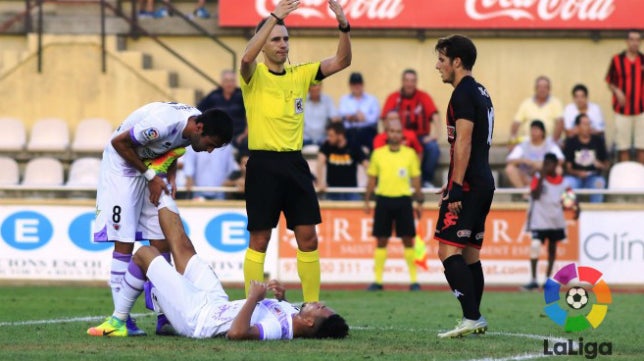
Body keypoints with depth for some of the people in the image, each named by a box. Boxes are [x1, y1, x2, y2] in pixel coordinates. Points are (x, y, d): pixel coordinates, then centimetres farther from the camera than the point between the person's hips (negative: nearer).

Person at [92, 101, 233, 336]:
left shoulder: (191, 127, -11)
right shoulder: (162, 123, -35)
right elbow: (119, 142, -23)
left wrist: (171, 178, -7)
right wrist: (150, 176, -19)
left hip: (152, 168, 7)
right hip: (122, 165, -7)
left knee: (162, 242, 1)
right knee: (124, 243, -10)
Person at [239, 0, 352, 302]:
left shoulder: (300, 75, 10)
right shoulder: (254, 75, -3)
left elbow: (341, 61, 2)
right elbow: (247, 57, -27)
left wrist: (343, 26, -15)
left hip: (295, 163, 4)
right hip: (263, 164, -4)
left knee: (308, 238, 3)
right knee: (259, 241, 0)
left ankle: (312, 306, 11)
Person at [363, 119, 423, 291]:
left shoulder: (410, 154, 4)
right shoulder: (378, 153, 6)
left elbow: (416, 179, 7)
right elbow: (371, 179, 11)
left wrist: (419, 201, 3)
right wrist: (367, 201, 7)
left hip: (403, 200, -1)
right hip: (383, 199, 1)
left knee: (408, 240, -2)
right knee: (381, 241, 3)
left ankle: (414, 280, 4)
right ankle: (378, 280, 7)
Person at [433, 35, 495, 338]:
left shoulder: (463, 94, -11)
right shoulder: (481, 93, 20)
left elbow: (463, 142, -19)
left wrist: (456, 187, -22)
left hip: (467, 184, -10)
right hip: (484, 182, 10)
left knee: (448, 251, -14)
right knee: (470, 254, 14)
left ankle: (471, 318, -21)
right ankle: (475, 320, 14)